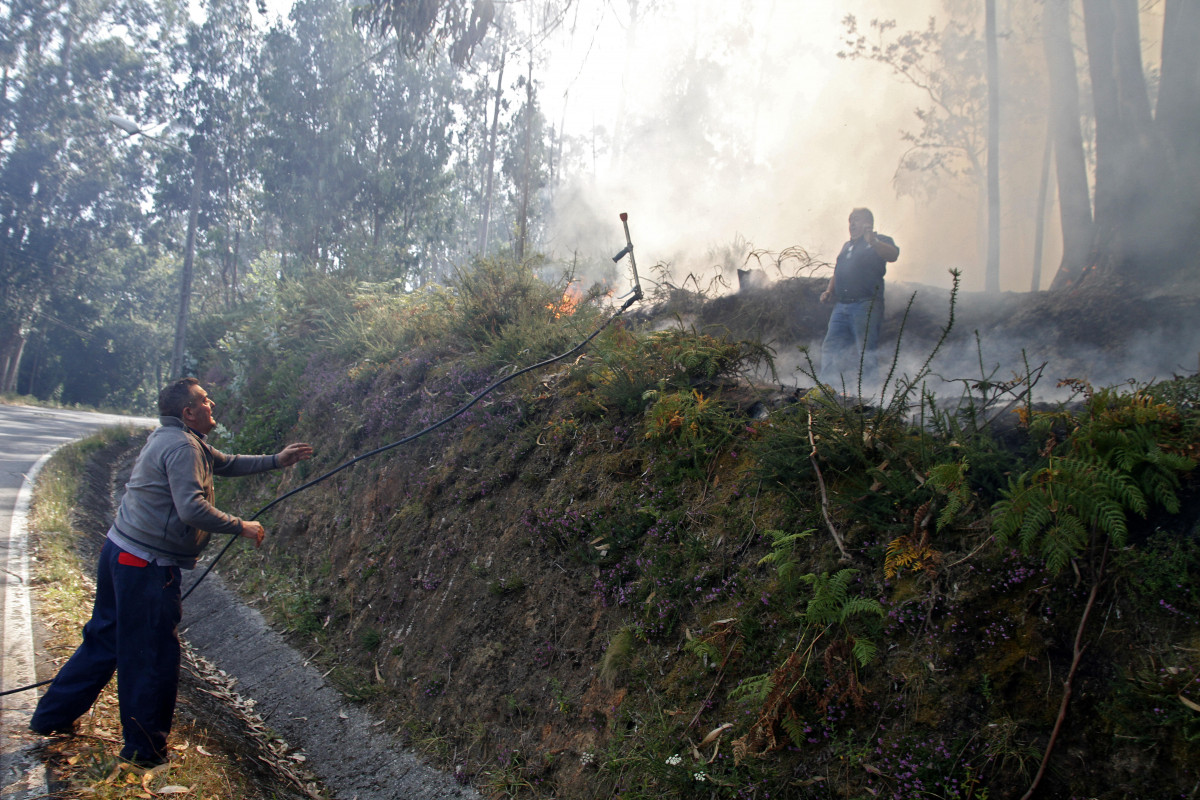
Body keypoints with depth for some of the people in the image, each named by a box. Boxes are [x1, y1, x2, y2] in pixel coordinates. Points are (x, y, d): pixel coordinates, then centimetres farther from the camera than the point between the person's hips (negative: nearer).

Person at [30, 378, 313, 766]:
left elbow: (227, 463, 24)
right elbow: (192, 509, -26)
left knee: (105, 639, 22)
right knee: (153, 653, 2)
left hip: (120, 551, 10)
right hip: (147, 564, -10)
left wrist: (276, 460, 20)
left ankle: (52, 716, 34)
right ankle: (145, 748, 14)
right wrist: (240, 527, -16)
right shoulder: (182, 446, -17)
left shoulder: (176, 439, 15)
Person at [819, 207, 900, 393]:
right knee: (830, 348, 5)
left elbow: (893, 255, -17)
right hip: (841, 306, 7)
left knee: (866, 353, -7)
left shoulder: (880, 241, 5)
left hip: (866, 306, -7)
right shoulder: (847, 246, 26)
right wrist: (829, 291, 15)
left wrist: (872, 241, -32)